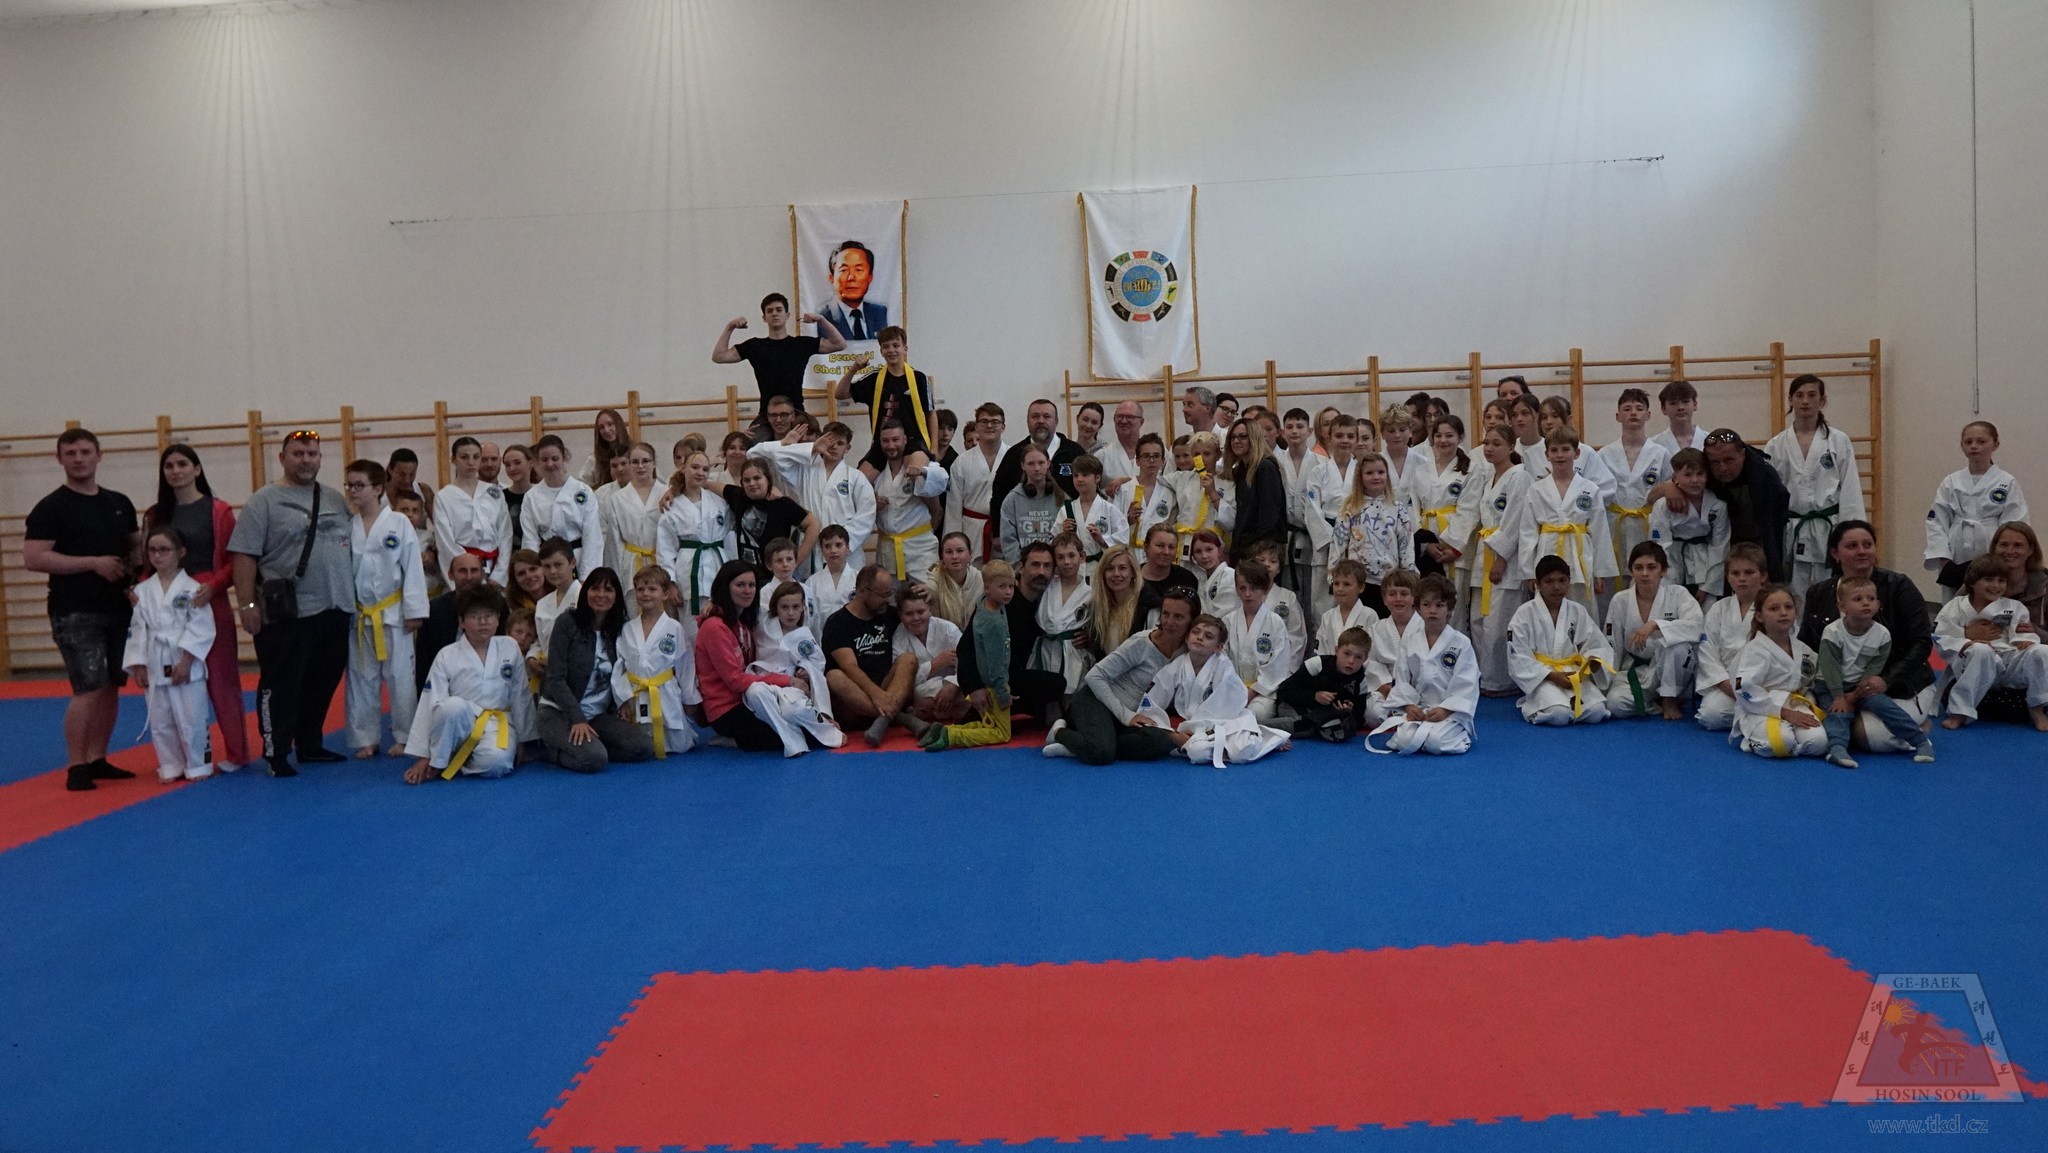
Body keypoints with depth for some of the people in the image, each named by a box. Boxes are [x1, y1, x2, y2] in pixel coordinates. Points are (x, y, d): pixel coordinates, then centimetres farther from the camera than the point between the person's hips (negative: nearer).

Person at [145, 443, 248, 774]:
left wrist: (213, 586, -19)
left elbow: (235, 559, -4)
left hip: (210, 601, -4)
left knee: (221, 677, 1)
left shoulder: (218, 511, -3)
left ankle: (236, 754, 10)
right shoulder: (157, 514, 10)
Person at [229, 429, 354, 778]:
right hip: (288, 614, -6)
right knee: (281, 685, 0)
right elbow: (244, 556, -8)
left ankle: (310, 746, 26)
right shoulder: (264, 501, -4)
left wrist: (353, 594, 15)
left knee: (323, 683, 13)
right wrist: (247, 604, -13)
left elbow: (349, 546, 20)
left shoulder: (336, 500, 13)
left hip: (335, 609, 6)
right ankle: (276, 753, 9)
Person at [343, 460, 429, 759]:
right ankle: (366, 738, 21)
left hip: (393, 613, -3)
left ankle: (404, 737, 15)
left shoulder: (399, 524, -7)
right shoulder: (346, 527, 3)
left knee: (399, 677, 3)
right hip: (358, 615, 3)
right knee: (361, 679, 10)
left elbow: (412, 570, -7)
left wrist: (414, 611, -9)